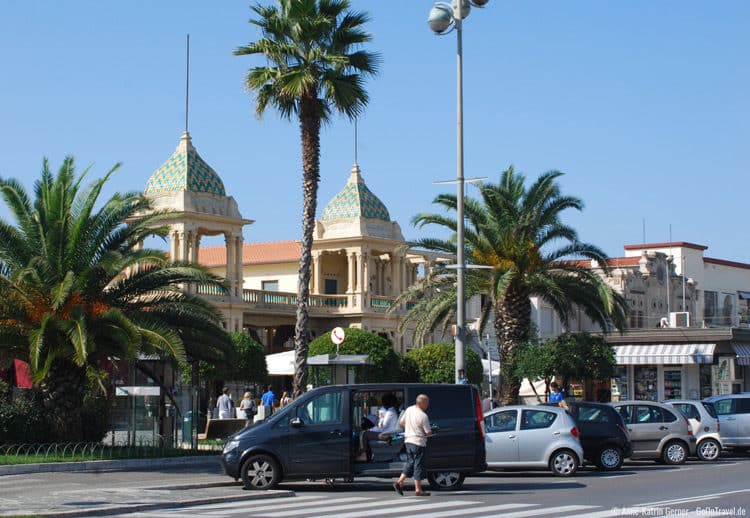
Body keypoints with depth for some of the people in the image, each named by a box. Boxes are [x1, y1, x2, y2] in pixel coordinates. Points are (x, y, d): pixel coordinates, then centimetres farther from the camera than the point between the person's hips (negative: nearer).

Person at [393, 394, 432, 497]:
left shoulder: (409, 409, 2)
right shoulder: (423, 416, -19)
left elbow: (401, 422, 15)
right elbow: (428, 433, -14)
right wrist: (423, 432, 8)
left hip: (408, 440, 7)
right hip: (418, 442, -7)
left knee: (410, 463, 17)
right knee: (418, 465, 1)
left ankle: (399, 482, 7)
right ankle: (418, 490, 5)